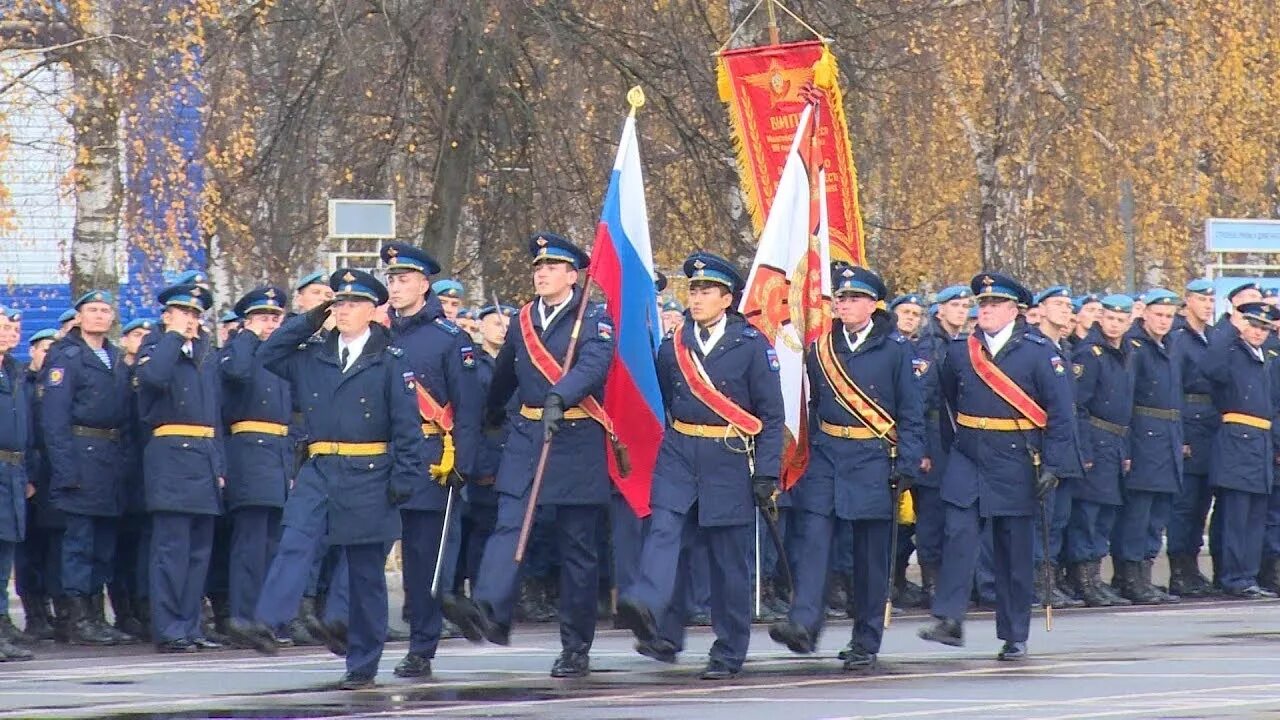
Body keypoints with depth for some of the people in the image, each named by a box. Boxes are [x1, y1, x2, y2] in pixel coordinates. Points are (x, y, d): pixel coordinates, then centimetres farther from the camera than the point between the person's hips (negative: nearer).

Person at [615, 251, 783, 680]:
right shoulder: (673, 347, 9)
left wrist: (767, 474, -7)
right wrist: (669, 446, 7)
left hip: (729, 464, -3)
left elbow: (771, 414, -1)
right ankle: (659, 630, -34)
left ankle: (728, 654, 13)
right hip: (678, 458, 3)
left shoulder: (751, 346, -1)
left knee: (730, 561, 3)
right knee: (664, 533, -19)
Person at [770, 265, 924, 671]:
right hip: (826, 458, 3)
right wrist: (811, 452, 9)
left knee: (871, 554, 2)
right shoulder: (820, 350, 9)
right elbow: (814, 406, 14)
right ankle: (803, 624, -25)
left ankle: (865, 645, 9)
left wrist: (907, 467, -7)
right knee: (814, 535, -14)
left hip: (875, 461, -3)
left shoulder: (896, 351, -1)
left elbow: (911, 414, -1)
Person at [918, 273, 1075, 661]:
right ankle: (949, 620, -16)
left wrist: (1052, 465, -11)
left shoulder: (1039, 353, -4)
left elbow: (1060, 413, -5)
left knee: (1014, 551, 4)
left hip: (1015, 465, -2)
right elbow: (950, 399, 22)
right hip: (967, 461, 2)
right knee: (958, 535, -14)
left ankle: (1014, 637, 12)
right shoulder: (959, 351, 5)